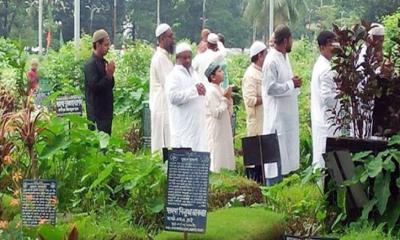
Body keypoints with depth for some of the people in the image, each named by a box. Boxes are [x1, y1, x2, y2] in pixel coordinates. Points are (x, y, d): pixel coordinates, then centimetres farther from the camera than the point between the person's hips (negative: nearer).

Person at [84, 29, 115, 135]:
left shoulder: (104, 62, 11)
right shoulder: (90, 64, -13)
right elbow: (94, 87, -21)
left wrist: (111, 74, -1)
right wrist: (108, 75, -20)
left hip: (106, 111, 8)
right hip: (97, 113, -8)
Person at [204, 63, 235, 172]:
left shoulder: (220, 90, 11)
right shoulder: (211, 91, -15)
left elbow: (229, 112, 16)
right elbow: (217, 113, -21)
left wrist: (229, 98, 2)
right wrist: (225, 98, -14)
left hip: (224, 128, 9)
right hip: (216, 129, -9)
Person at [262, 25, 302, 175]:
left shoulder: (284, 57, 11)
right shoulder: (271, 61, -18)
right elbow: (270, 88, -21)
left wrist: (294, 82, 4)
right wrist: (291, 84, -15)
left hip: (288, 111, 9)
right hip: (277, 112, -9)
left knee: (289, 140, 13)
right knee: (278, 144, -5)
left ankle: (287, 170, 20)